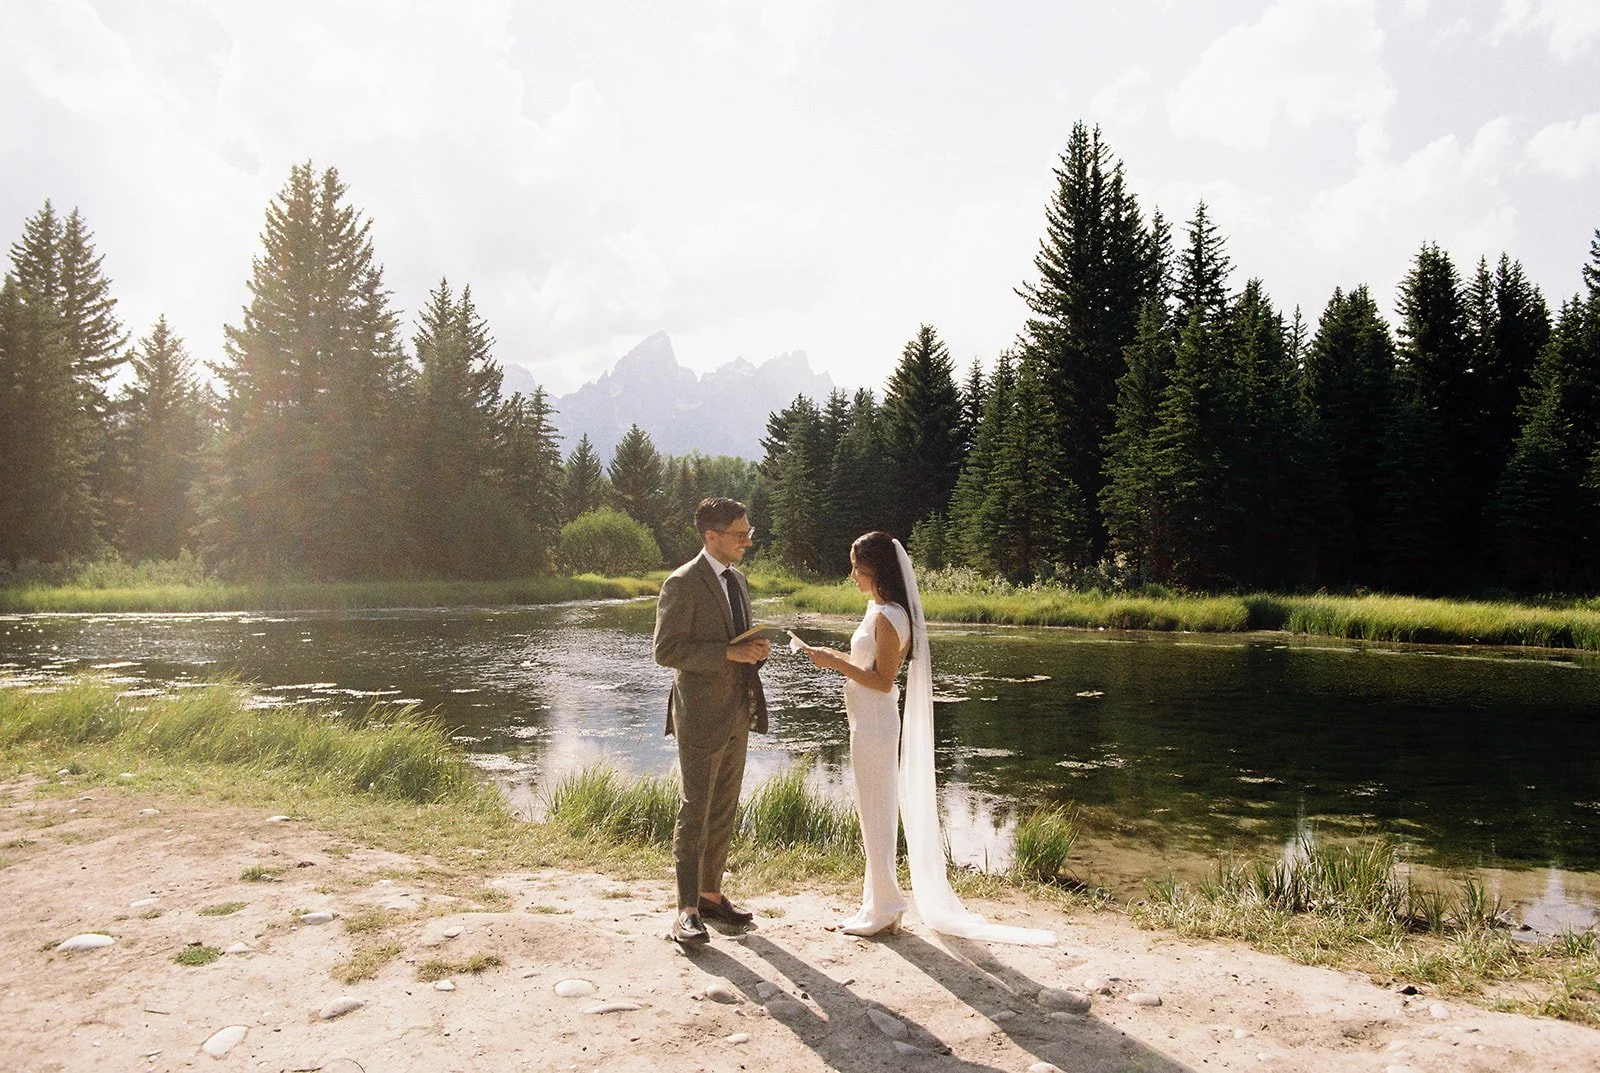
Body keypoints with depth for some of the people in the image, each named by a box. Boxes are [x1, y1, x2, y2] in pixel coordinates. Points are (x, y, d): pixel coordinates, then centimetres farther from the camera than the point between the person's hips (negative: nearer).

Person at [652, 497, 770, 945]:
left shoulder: (738, 580, 13)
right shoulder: (682, 584, -13)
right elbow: (666, 650, -18)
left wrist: (758, 649, -1)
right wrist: (729, 652, -23)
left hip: (737, 715, 8)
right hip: (701, 716, -8)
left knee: (724, 811, 14)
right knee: (694, 812, -3)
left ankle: (711, 893, 26)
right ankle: (687, 909, 4)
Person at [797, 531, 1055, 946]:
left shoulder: (886, 617, -19)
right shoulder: (880, 609, 11)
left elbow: (883, 681, -20)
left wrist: (835, 663, -19)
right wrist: (834, 657, 11)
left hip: (873, 725, -10)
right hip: (871, 722, 10)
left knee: (875, 814, 0)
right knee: (877, 813, 16)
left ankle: (884, 911, 11)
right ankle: (879, 904, 27)